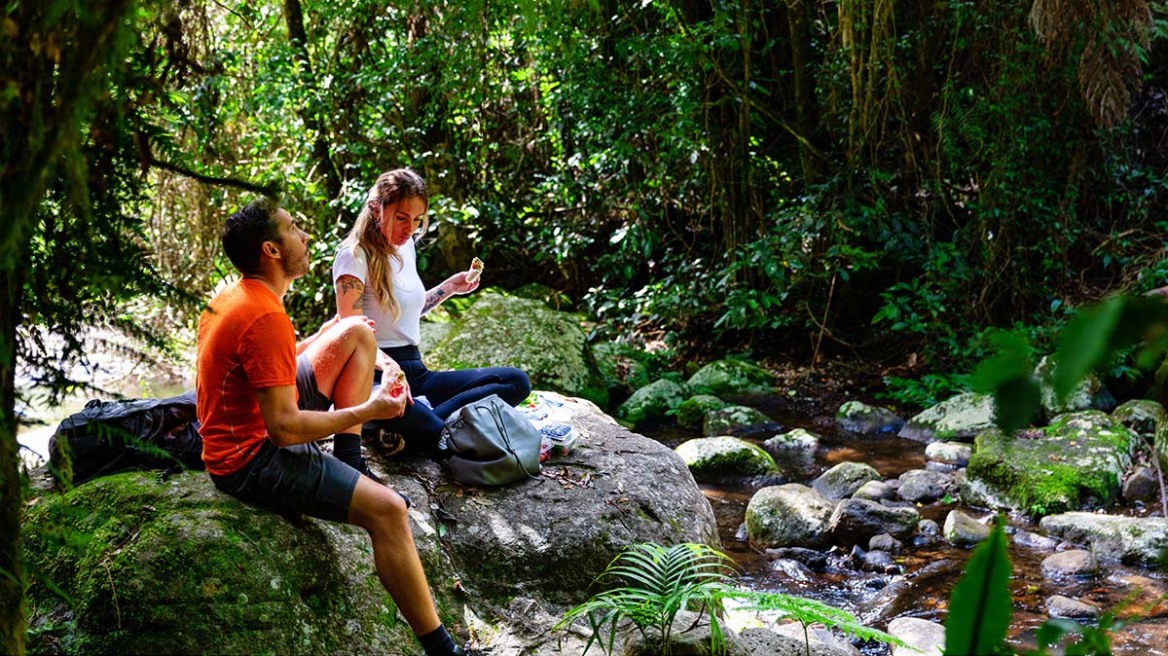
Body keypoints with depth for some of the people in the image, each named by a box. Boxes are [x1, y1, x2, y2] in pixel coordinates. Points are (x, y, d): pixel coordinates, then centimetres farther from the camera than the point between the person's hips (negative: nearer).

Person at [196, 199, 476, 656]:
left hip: (255, 424, 10)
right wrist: (368, 411, -18)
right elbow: (284, 428, -28)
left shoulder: (233, 296, 4)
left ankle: (350, 464, 12)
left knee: (357, 332, 12)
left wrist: (322, 337, 16)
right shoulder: (267, 318, -27)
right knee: (388, 509, -23)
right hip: (253, 459, -10)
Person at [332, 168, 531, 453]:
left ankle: (423, 420, -25)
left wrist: (449, 287, 21)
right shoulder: (355, 256, -8)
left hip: (416, 372, 10)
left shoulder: (406, 247, 17)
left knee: (516, 381, -15)